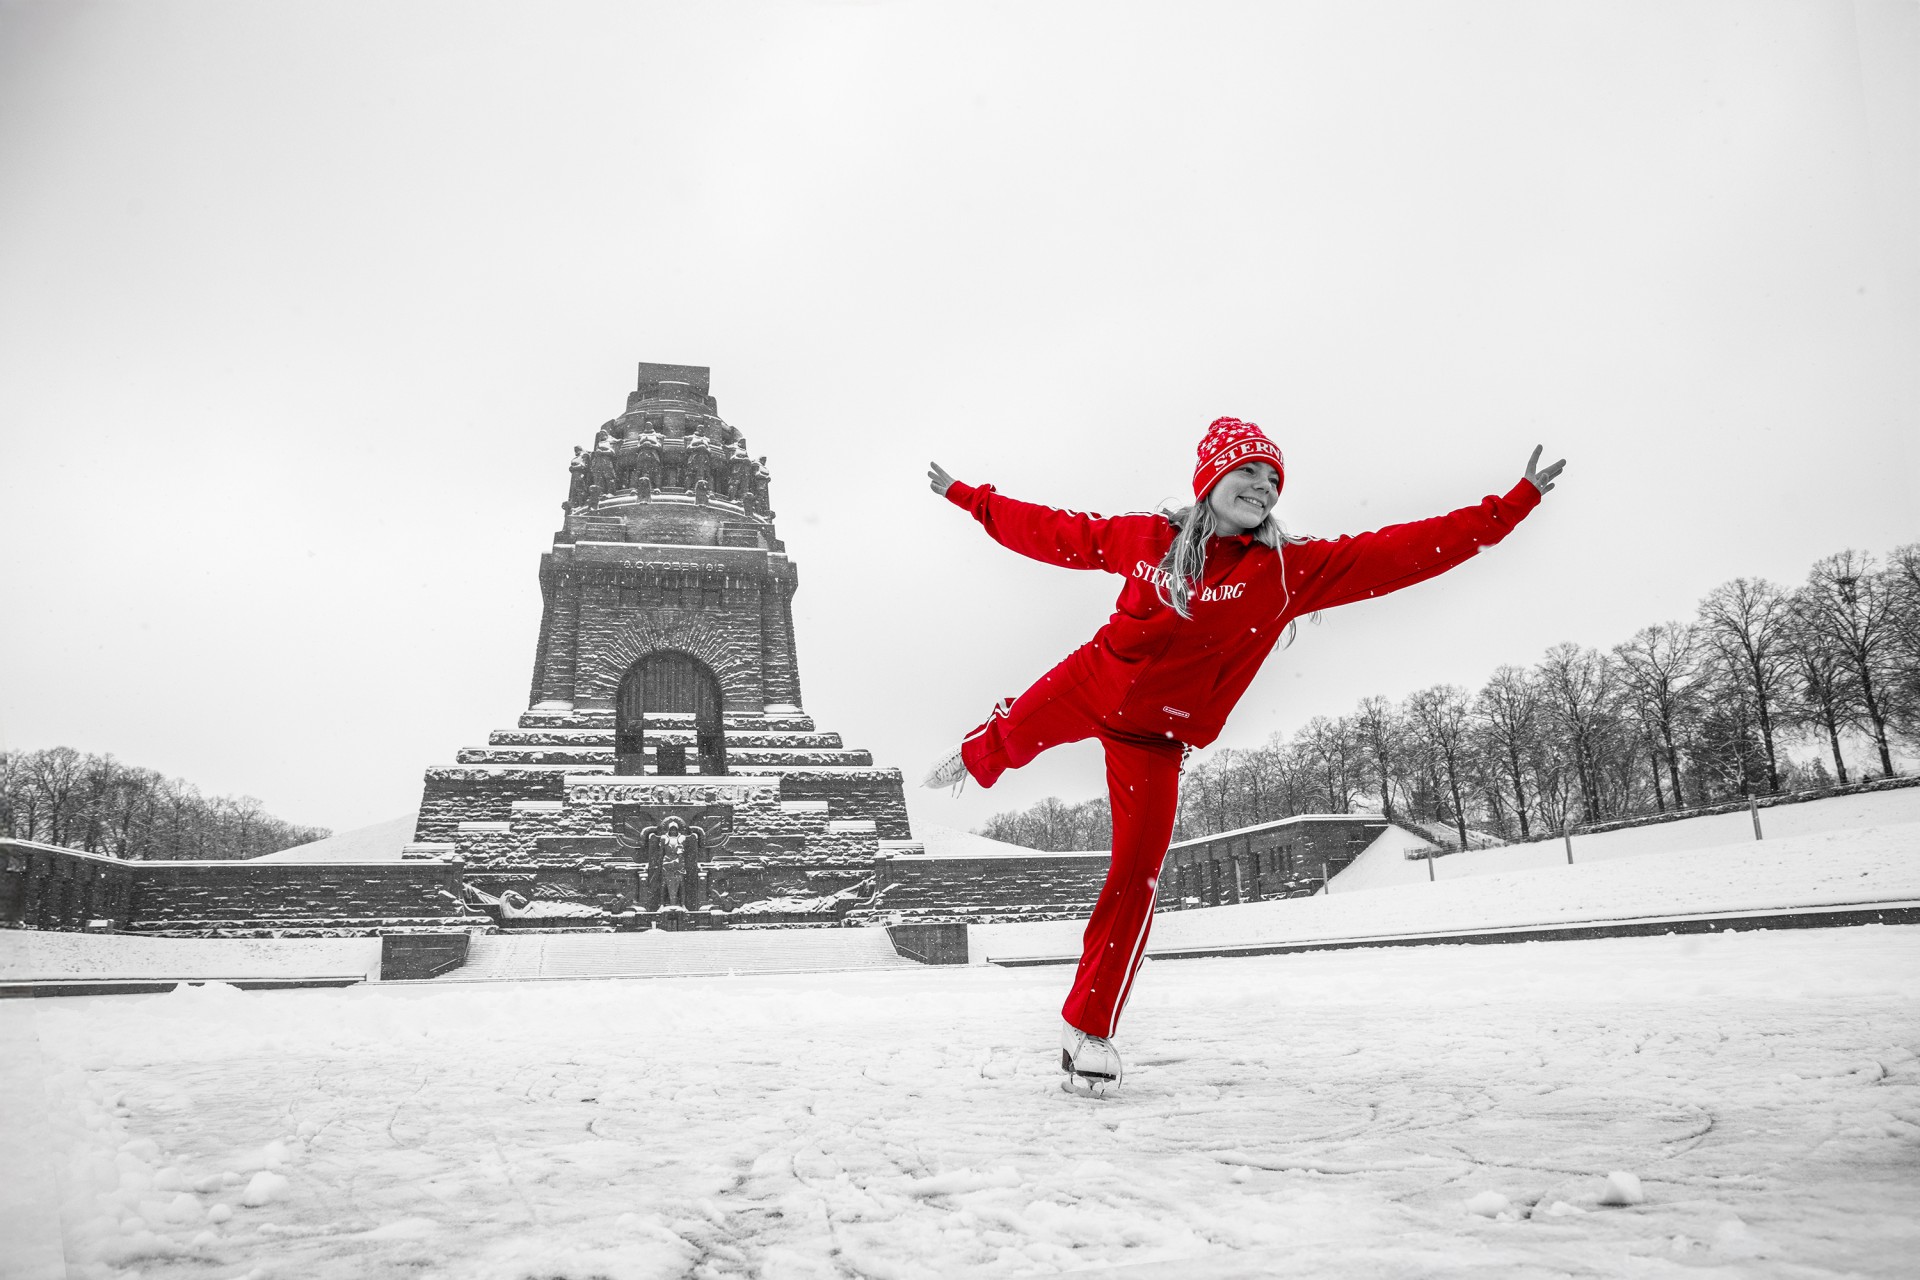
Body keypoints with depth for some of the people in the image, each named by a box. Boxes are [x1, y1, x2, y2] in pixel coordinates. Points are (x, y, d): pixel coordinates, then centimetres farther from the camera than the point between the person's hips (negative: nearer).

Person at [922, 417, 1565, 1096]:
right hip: (1089, 683, 1)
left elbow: (1400, 552, -14)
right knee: (1013, 737, 18)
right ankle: (975, 757, 62)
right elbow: (1049, 531, 5)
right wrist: (968, 496, 11)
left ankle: (1089, 1025, 7)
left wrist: (1511, 506, -18)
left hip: (1156, 736, -1)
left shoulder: (1291, 570, -10)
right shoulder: (1143, 536, -7)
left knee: (1136, 876, -8)